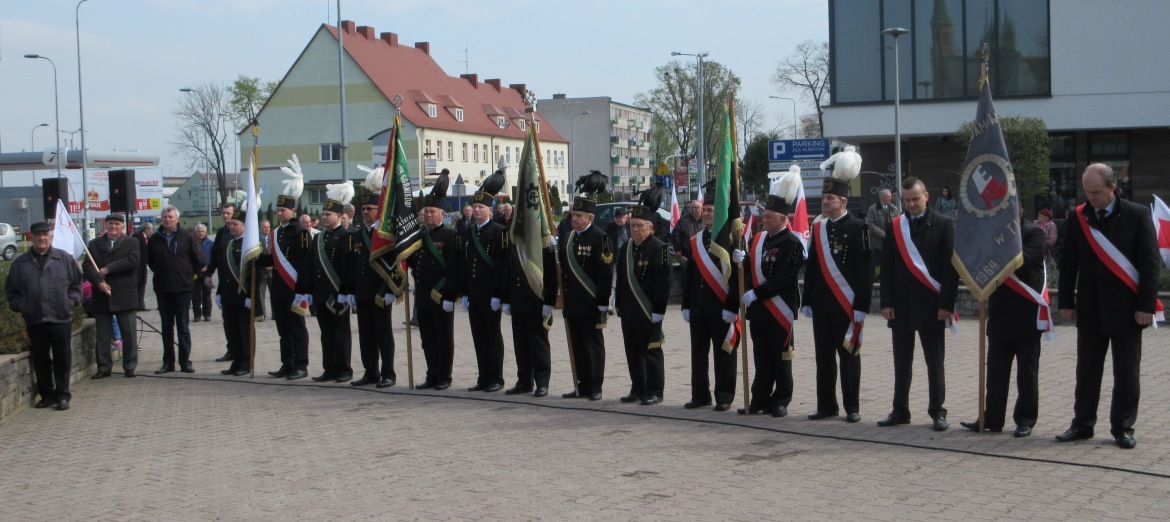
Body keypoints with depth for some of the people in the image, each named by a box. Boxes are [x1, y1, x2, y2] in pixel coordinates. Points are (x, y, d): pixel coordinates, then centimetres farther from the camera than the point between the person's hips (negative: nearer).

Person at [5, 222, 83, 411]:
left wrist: (70, 302, -3)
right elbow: (10, 289, 12)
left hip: (61, 319, -1)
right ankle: (47, 394, 18)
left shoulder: (65, 259, 3)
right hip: (34, 321, 2)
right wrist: (20, 306, 2)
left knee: (62, 359, 2)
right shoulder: (20, 263, 6)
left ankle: (63, 395, 11)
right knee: (40, 360, 7)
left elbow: (76, 284, 7)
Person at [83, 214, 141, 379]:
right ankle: (103, 367, 13)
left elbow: (132, 261, -12)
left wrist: (107, 269, -13)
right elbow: (88, 266, 0)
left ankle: (130, 366, 9)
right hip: (102, 296, 2)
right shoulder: (94, 244, 12)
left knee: (129, 333, 1)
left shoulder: (131, 242, 5)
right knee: (103, 335, 6)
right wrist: (99, 283, -16)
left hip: (125, 296, -2)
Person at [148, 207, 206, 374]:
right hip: (162, 288, 3)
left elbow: (200, 260, 2)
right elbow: (150, 261, 19)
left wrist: (189, 274, 4)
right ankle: (168, 362, 13)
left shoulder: (187, 236, -2)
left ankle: (185, 361, 3)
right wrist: (161, 273, 11)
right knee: (167, 326, 8)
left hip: (183, 287, -3)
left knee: (183, 326, 0)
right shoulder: (155, 239, 6)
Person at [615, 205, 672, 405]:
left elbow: (663, 282, -14)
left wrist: (658, 310, -17)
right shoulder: (625, 248, 12)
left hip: (648, 312, -7)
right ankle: (638, 389, 21)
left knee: (651, 351, 1)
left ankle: (655, 391, 8)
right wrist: (619, 305, 17)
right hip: (629, 311, 7)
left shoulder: (659, 248, -10)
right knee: (633, 352, 12)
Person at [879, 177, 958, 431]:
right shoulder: (894, 227, 8)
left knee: (934, 362, 3)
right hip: (901, 304, 3)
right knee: (901, 362, 9)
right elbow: (887, 267, 6)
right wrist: (887, 302, -1)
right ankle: (900, 411, 16)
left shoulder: (944, 225, -1)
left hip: (930, 304, -3)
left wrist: (946, 304, -10)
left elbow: (951, 266, -4)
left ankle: (938, 412, 9)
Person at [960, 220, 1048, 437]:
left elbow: (1023, 261, -21)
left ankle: (1026, 420, 13)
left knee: (1027, 371, 5)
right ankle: (992, 418, 13)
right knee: (996, 370, 7)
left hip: (1026, 315, -5)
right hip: (1000, 315, 5)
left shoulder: (1033, 233, -5)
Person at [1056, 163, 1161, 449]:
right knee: (1087, 370, 9)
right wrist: (1067, 302, 3)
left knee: (1126, 373, 4)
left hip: (1126, 308, -3)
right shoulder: (1078, 217, 3)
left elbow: (1150, 263, -6)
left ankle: (1123, 428, 13)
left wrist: (1146, 305, -11)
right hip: (1090, 308, 3)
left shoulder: (1137, 215, -5)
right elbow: (1068, 263, 7)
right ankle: (1082, 424, 17)